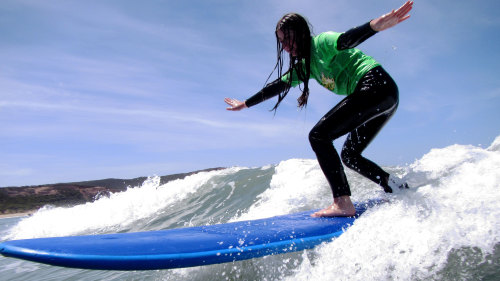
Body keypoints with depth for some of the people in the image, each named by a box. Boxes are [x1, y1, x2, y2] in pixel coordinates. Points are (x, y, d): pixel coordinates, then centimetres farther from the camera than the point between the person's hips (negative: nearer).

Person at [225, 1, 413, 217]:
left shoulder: (321, 42, -6)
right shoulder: (305, 65, 19)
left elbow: (345, 39, -28)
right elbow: (276, 86, 26)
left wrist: (375, 25, -49)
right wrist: (245, 104, 31)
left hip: (376, 85, -10)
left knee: (319, 135, -19)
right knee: (349, 156, 14)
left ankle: (343, 203, -25)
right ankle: (400, 189, 18)